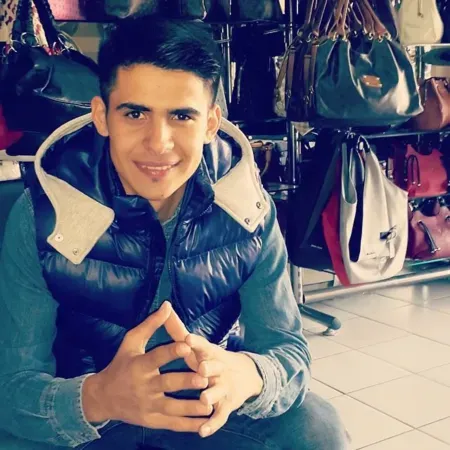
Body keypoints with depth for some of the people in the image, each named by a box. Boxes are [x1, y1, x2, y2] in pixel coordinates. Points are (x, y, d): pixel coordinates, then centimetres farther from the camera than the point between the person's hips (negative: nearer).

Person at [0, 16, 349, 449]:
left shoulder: (248, 209, -16)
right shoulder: (42, 215, -21)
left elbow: (289, 351, -15)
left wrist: (245, 375, -41)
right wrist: (98, 397, -45)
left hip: (210, 400, 2)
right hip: (82, 408, -1)